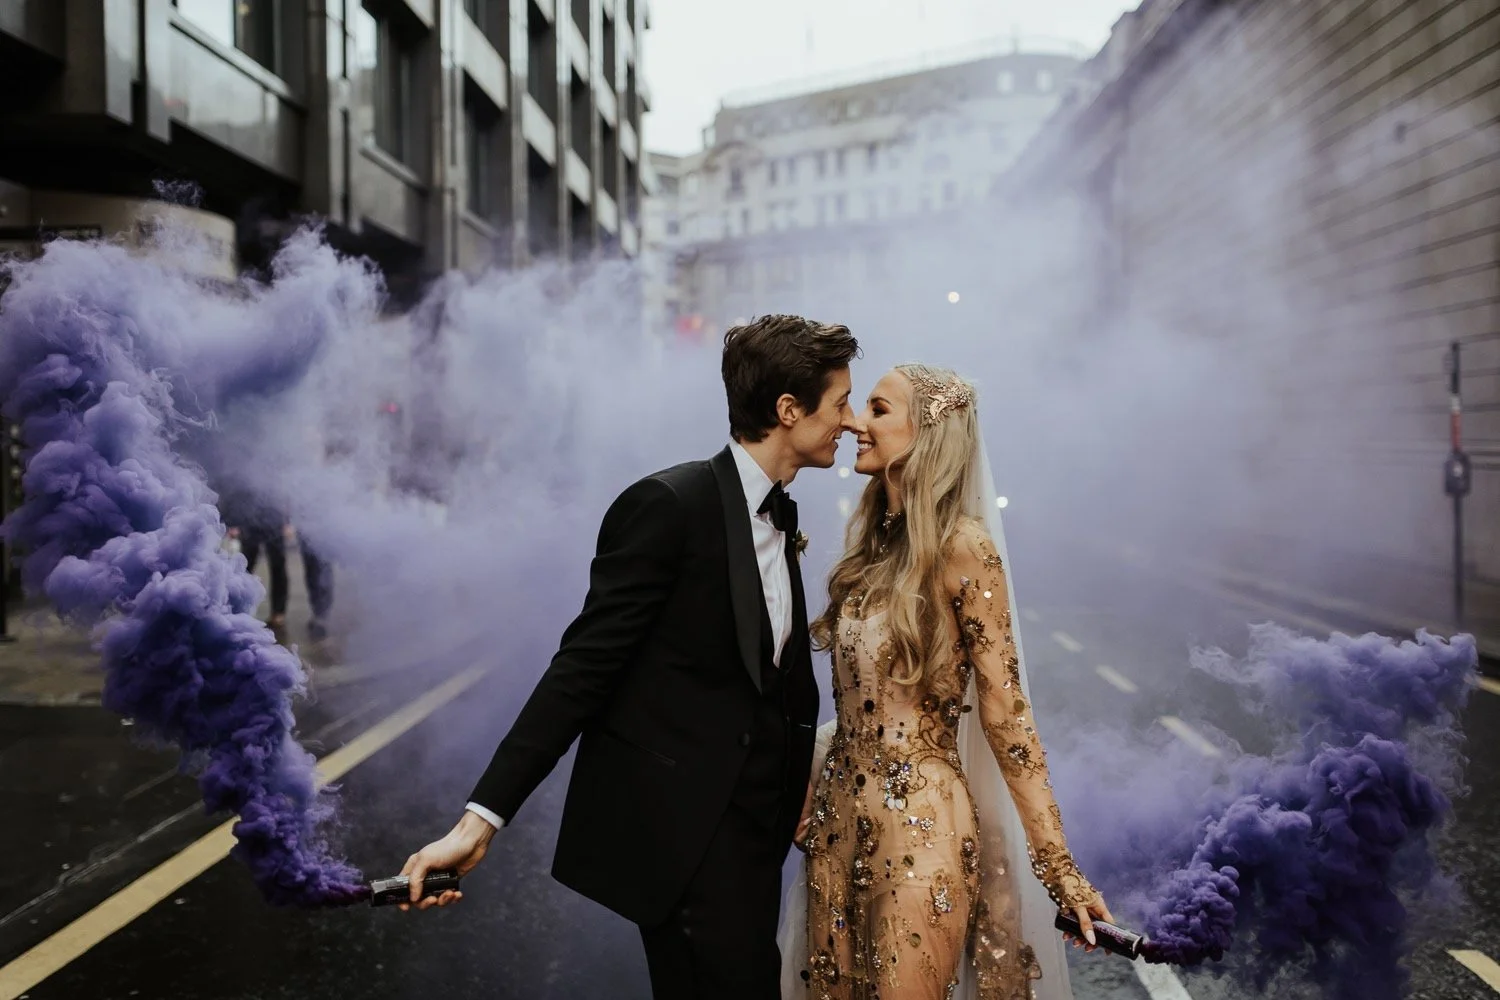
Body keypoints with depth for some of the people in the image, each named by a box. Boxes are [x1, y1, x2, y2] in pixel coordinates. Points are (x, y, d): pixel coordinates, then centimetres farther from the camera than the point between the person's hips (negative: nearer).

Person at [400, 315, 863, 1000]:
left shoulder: (781, 512, 11)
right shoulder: (668, 505, -15)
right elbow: (584, 666, -18)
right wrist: (481, 818, -21)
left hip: (750, 831, 8)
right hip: (678, 835, -8)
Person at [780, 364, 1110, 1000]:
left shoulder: (960, 547, -13)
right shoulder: (871, 542, 7)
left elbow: (1004, 712, -13)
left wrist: (1059, 866, -14)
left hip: (920, 825, -7)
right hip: (839, 814, 7)